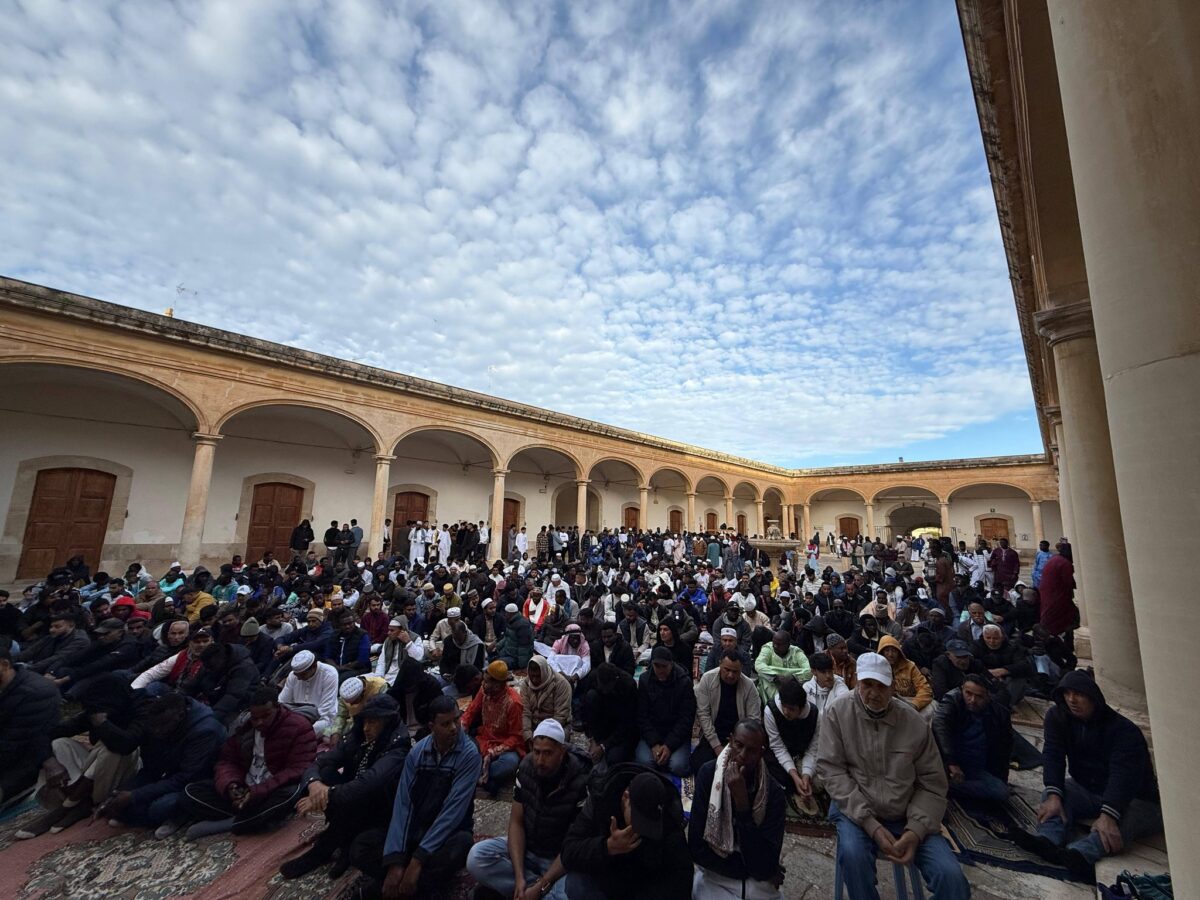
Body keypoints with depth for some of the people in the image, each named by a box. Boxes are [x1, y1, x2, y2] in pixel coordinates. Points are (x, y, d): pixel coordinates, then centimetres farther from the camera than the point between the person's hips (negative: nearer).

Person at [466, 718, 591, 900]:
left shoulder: (581, 782, -24)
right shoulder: (526, 768, -10)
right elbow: (516, 822, -5)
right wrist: (519, 877, -16)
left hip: (561, 858, -5)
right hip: (525, 848, 5)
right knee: (476, 858, -19)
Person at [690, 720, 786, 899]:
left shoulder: (773, 792, -16)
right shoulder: (708, 774, -17)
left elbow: (764, 867, -20)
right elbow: (697, 848, -16)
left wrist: (742, 803, -29)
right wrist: (750, 870, -14)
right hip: (715, 877, -2)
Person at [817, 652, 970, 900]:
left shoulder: (913, 721, -3)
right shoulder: (837, 712, -11)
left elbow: (932, 783, 1)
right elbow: (830, 769, -13)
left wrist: (916, 830, -13)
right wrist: (871, 824, -19)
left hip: (906, 815, 2)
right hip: (855, 811, -2)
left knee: (952, 877, -19)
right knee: (853, 855, -30)